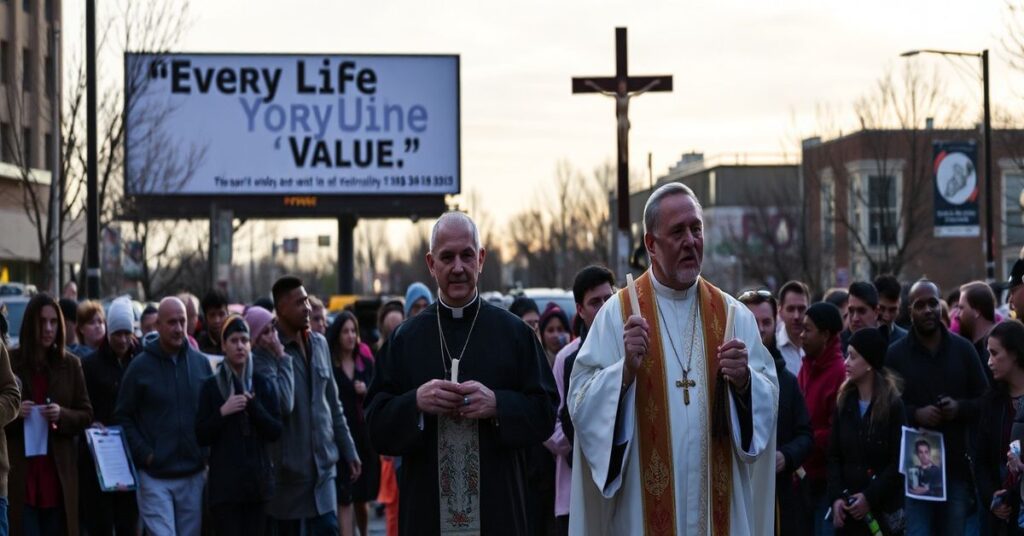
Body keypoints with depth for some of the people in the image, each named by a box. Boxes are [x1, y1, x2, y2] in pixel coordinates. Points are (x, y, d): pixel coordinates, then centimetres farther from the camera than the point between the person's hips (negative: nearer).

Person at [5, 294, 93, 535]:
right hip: (20, 472, -2)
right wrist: (14, 413, -16)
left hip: (58, 473, 2)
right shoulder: (10, 363, 1)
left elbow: (86, 415, 8)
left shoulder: (70, 365, 7)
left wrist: (62, 415, -11)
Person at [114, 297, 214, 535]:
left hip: (193, 473, 4)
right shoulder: (140, 366, -3)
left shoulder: (201, 363, 6)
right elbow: (123, 416, 0)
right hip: (155, 477, -3)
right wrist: (144, 453, -9)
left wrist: (208, 453, 3)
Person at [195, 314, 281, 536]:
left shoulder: (262, 384, 8)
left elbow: (276, 432, 2)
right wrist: (222, 412, -14)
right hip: (225, 483, -2)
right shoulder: (212, 386, 2)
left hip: (258, 480, 3)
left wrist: (253, 405, -10)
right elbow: (201, 437, 0)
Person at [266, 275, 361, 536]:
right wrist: (283, 357, -23)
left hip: (322, 463, 5)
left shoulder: (319, 343, 10)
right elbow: (281, 405, -24)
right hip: (287, 466, -5)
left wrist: (348, 450, 15)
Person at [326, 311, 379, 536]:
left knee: (362, 497, 13)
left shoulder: (366, 362, 10)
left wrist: (366, 392, -8)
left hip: (364, 435, 4)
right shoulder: (328, 365, -5)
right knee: (344, 498, -8)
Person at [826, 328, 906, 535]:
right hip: (848, 507, 4)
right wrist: (836, 496, -6)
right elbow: (834, 455, 7)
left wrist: (870, 497, -14)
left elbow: (899, 461, -8)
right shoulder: (844, 401, 10)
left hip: (883, 507, -4)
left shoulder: (893, 404, -4)